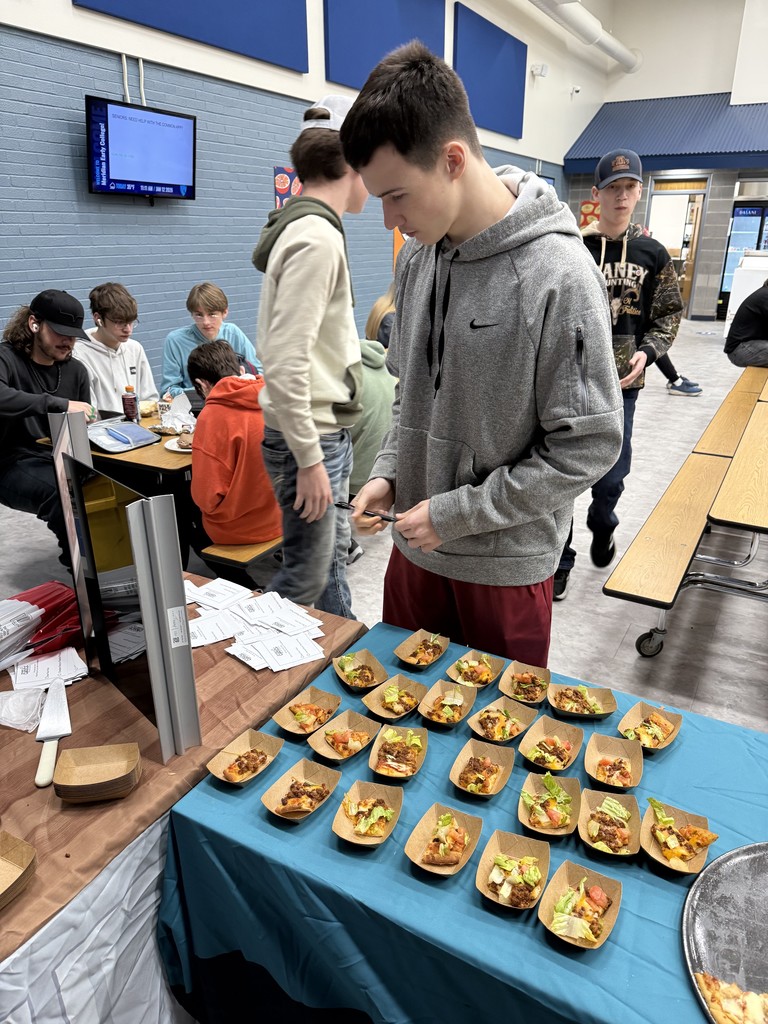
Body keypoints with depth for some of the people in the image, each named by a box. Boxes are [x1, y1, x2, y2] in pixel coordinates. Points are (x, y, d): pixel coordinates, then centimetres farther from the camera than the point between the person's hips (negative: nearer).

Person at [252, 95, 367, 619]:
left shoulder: (311, 227, 13)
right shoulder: (317, 237, -19)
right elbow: (285, 363, -26)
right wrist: (309, 458, -22)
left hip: (327, 429, 10)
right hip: (311, 437, -10)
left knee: (334, 552, 21)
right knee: (306, 579, 2)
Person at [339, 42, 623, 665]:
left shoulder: (558, 274, -20)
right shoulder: (418, 257, 1)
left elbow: (589, 447, -18)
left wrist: (457, 513, -18)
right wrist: (389, 472, -3)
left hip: (507, 561, -5)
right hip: (416, 544, 6)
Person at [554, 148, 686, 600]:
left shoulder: (652, 253, 4)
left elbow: (670, 313, 9)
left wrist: (647, 352, -8)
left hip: (621, 384, 2)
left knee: (612, 474, 9)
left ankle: (602, 525, 42)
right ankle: (559, 558, 18)